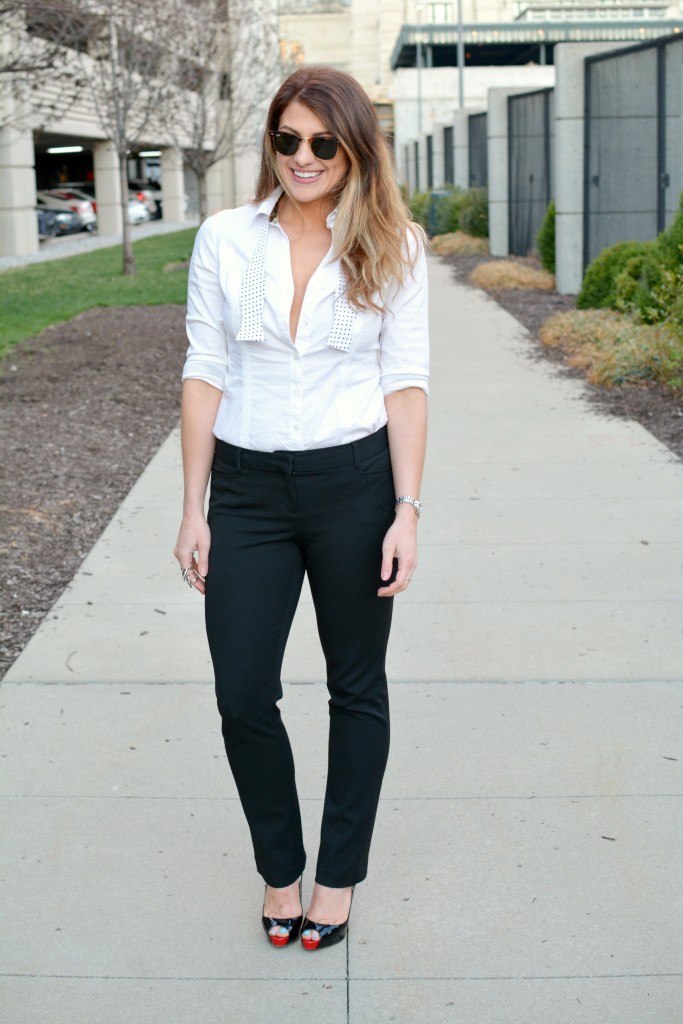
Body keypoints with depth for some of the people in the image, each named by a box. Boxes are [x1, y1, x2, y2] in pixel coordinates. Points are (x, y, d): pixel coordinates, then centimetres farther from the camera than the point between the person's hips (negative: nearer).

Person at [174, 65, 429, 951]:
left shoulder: (395, 248, -2)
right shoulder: (225, 240, 1)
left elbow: (406, 381, -2)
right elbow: (205, 375, 2)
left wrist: (407, 511, -9)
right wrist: (194, 510, 0)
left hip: (354, 482, -1)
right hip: (248, 488, 1)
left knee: (357, 687, 11)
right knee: (242, 698, 1)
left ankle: (339, 875, 29)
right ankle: (280, 867, 26)